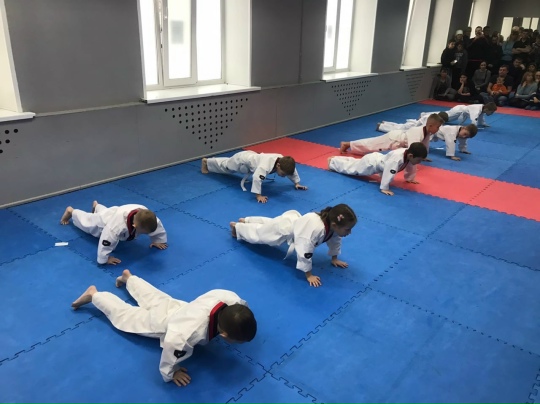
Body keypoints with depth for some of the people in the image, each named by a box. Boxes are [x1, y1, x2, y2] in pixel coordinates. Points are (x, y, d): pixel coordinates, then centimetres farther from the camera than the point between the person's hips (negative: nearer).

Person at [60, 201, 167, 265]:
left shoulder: (144, 214, -41)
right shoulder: (117, 225, -56)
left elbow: (157, 227, -23)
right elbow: (106, 241, -48)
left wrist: (158, 240, -17)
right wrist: (105, 258, -39)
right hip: (102, 222, -4)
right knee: (86, 221, 30)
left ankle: (96, 206, 70)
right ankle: (71, 211, 57)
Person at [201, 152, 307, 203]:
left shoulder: (284, 161, -25)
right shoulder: (266, 165, -48)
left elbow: (293, 171, -5)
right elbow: (257, 177, -56)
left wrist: (296, 183, -7)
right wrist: (258, 195, -54)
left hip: (251, 156, 7)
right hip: (242, 159, -7)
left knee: (227, 164, 35)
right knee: (225, 166, 24)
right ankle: (207, 162, 52)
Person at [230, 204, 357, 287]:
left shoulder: (333, 225, -22)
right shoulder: (315, 228, -48)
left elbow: (335, 240, 0)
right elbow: (305, 251, -44)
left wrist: (334, 259, 7)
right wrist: (308, 275, -35)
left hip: (293, 219, 7)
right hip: (283, 228, -7)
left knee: (268, 223, 34)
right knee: (258, 233, 22)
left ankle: (245, 221, 60)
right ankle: (236, 226, 49)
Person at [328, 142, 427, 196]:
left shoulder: (409, 155, -17)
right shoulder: (396, 159, -45)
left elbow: (411, 167, 4)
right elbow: (389, 173, -46)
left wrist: (409, 178, 12)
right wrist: (384, 188, -42)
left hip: (377, 159, 9)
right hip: (371, 163, -9)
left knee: (355, 163, 30)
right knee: (349, 167, 12)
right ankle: (332, 161, 34)